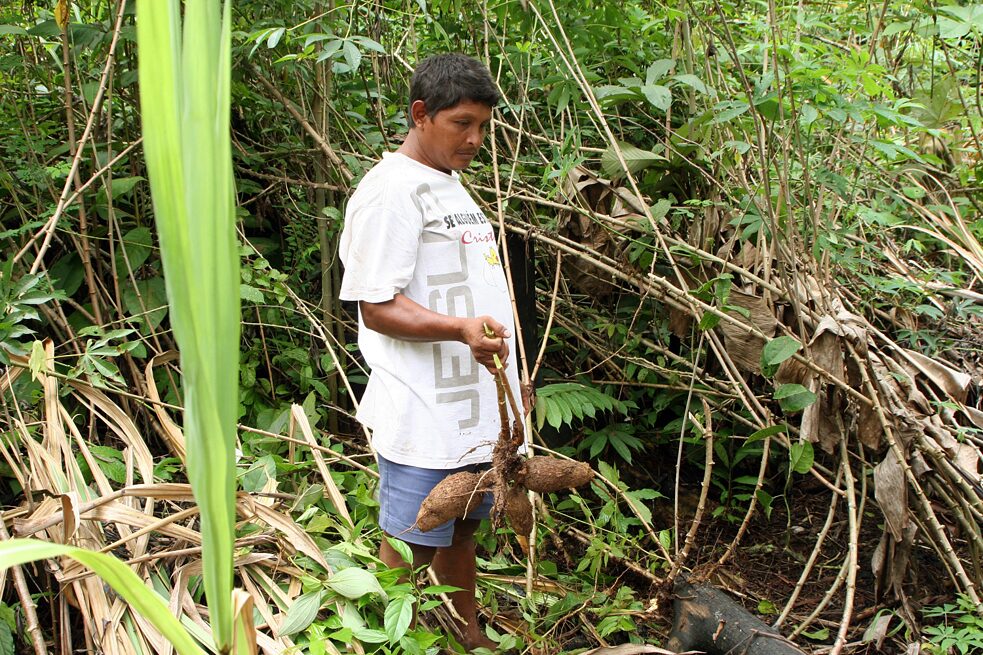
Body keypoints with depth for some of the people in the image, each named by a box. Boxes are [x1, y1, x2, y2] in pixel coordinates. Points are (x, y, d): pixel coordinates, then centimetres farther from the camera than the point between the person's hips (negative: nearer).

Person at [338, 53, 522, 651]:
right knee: (410, 547, 3)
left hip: (476, 404, 9)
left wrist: (510, 372, 22)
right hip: (423, 413, -9)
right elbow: (378, 307, -18)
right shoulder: (392, 190, -14)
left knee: (462, 527, 21)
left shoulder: (451, 185, 15)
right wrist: (463, 328, -33)